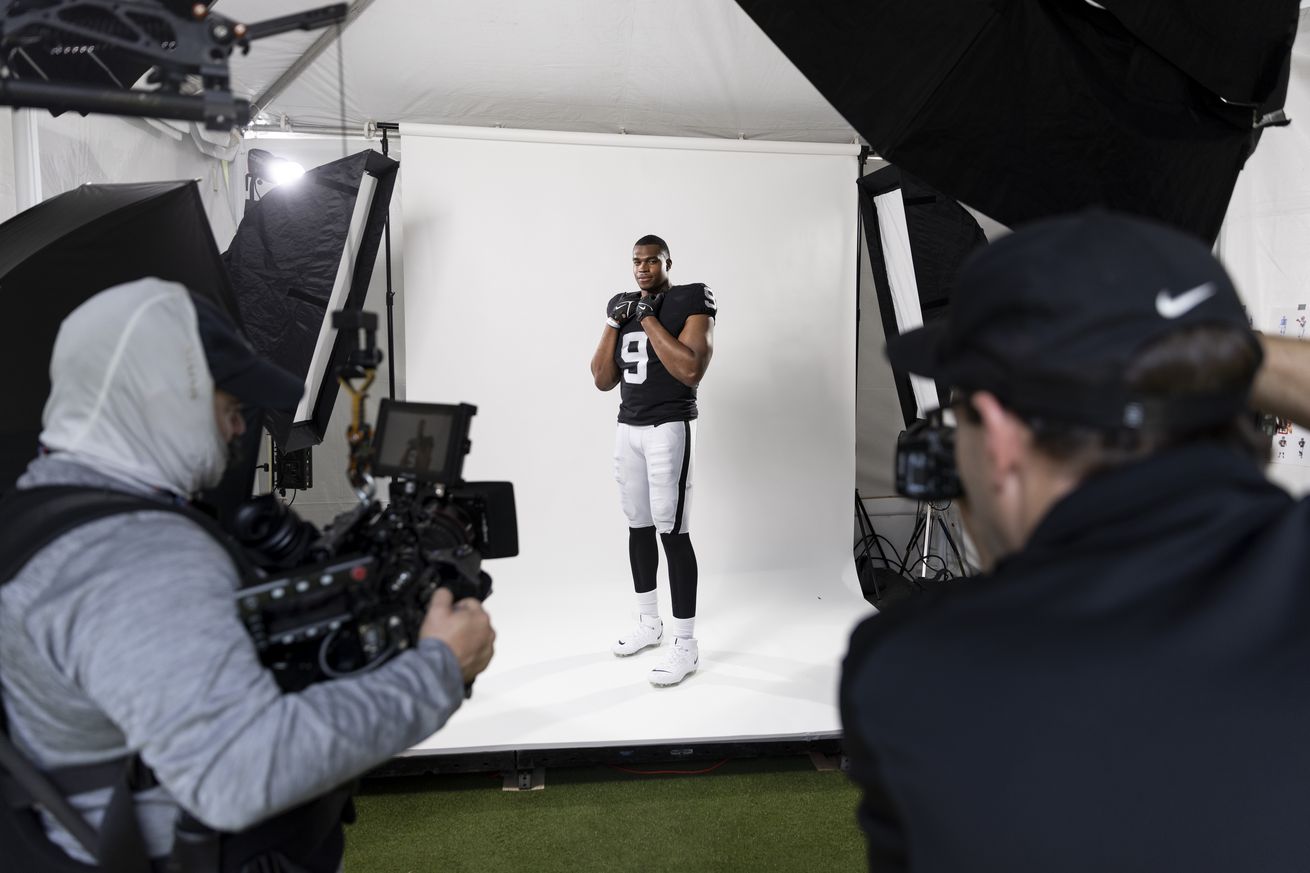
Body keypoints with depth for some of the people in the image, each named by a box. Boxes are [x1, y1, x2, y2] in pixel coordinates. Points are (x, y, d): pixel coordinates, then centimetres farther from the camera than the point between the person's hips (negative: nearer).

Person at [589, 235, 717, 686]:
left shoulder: (691, 300, -7)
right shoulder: (625, 306, 13)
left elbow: (690, 370, -20)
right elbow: (603, 380, 10)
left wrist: (649, 319, -16)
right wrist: (613, 323, -1)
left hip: (669, 429, -7)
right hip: (627, 429, 7)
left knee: (672, 531, -8)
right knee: (638, 526, 12)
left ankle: (686, 645, -1)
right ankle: (648, 623, 27)